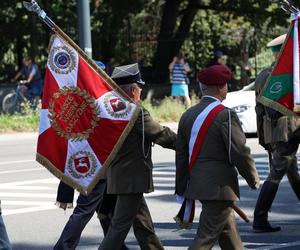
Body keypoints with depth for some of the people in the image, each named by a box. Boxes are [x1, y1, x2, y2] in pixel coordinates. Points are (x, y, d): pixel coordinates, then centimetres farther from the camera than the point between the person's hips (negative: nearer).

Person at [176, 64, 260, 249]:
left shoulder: (188, 115, 6)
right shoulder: (225, 116, -15)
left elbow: (182, 156, 10)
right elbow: (240, 153, -15)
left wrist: (182, 189, 17)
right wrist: (254, 180, 1)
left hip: (197, 184, 8)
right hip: (220, 187, -8)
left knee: (228, 229, 21)